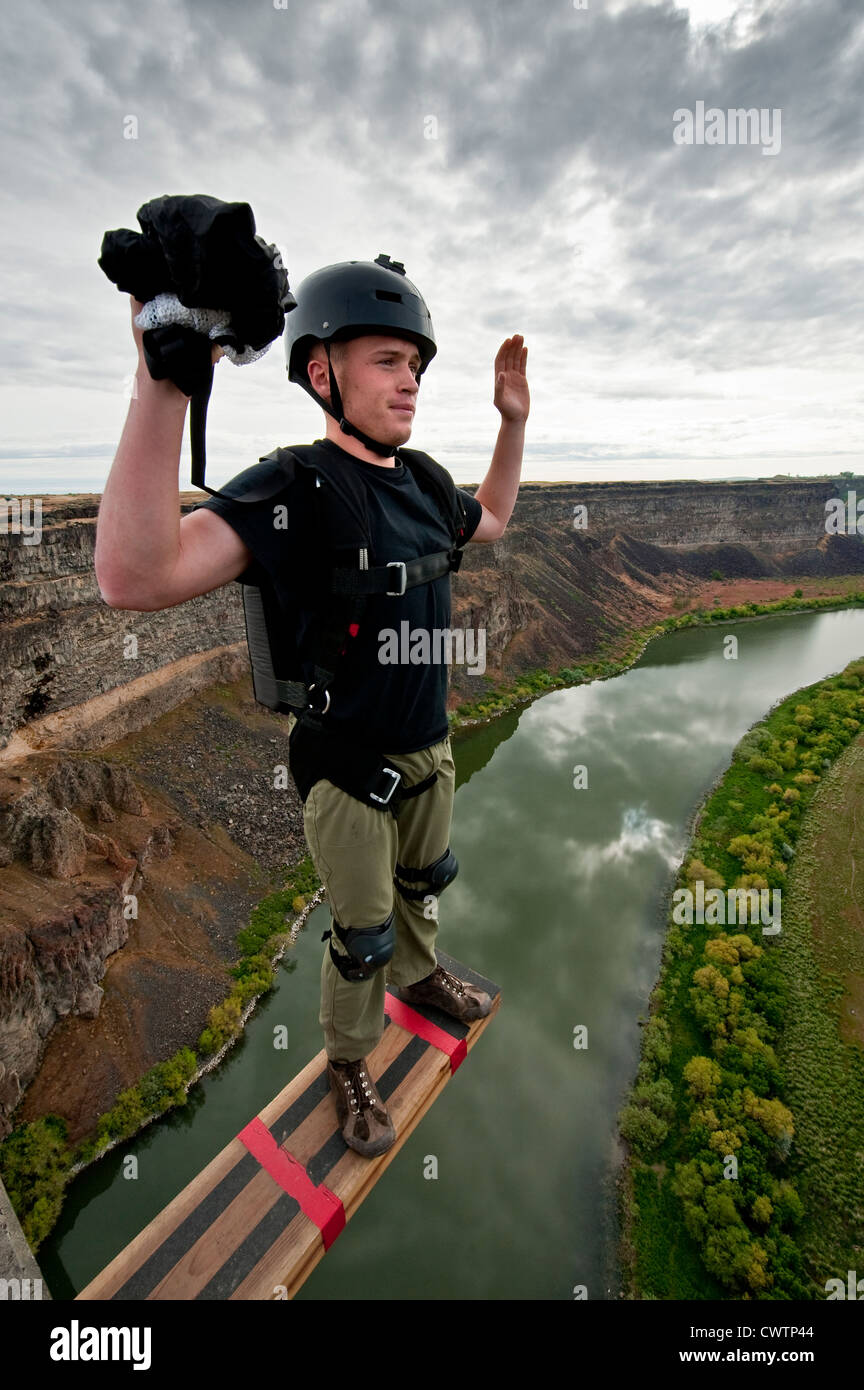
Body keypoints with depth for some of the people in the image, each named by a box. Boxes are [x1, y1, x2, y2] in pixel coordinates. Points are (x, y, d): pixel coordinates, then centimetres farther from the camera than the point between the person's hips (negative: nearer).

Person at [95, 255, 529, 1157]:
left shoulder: (421, 480, 0)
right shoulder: (290, 490, -23)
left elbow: (491, 522, 22)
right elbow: (134, 578, -39)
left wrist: (513, 419, 8)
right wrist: (164, 377, -47)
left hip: (429, 747, 7)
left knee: (421, 881, 28)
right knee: (361, 931, 13)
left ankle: (418, 973, 58)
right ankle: (348, 1061, 42)